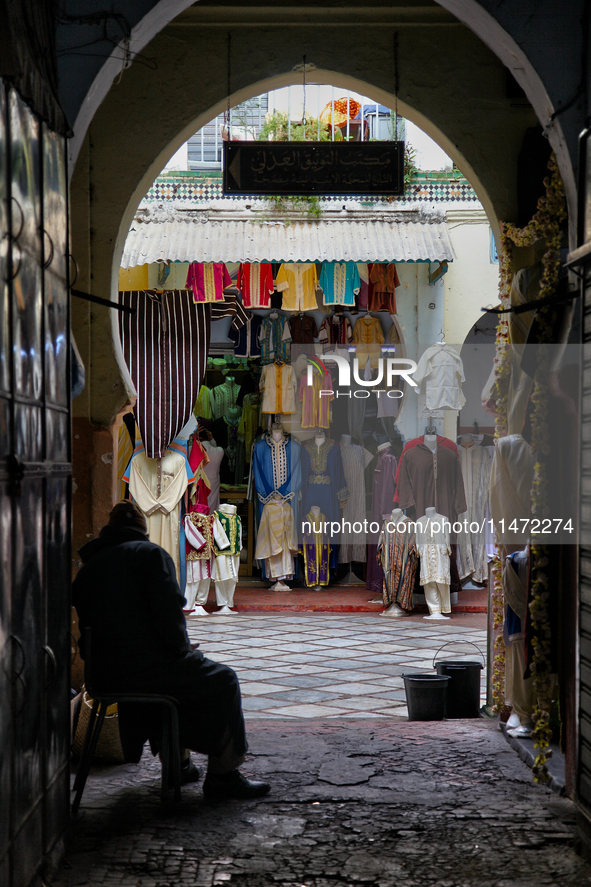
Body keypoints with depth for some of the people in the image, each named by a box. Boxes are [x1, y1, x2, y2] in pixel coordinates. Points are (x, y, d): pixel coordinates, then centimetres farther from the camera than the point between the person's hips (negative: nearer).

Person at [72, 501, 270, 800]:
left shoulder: (88, 566, 16)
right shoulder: (150, 554, -3)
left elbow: (88, 623, 18)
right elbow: (168, 613, -16)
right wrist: (181, 649, 0)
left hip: (104, 676, 8)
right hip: (148, 668, -8)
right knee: (223, 681, 12)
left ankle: (177, 762, 40)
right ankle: (223, 774, 10)